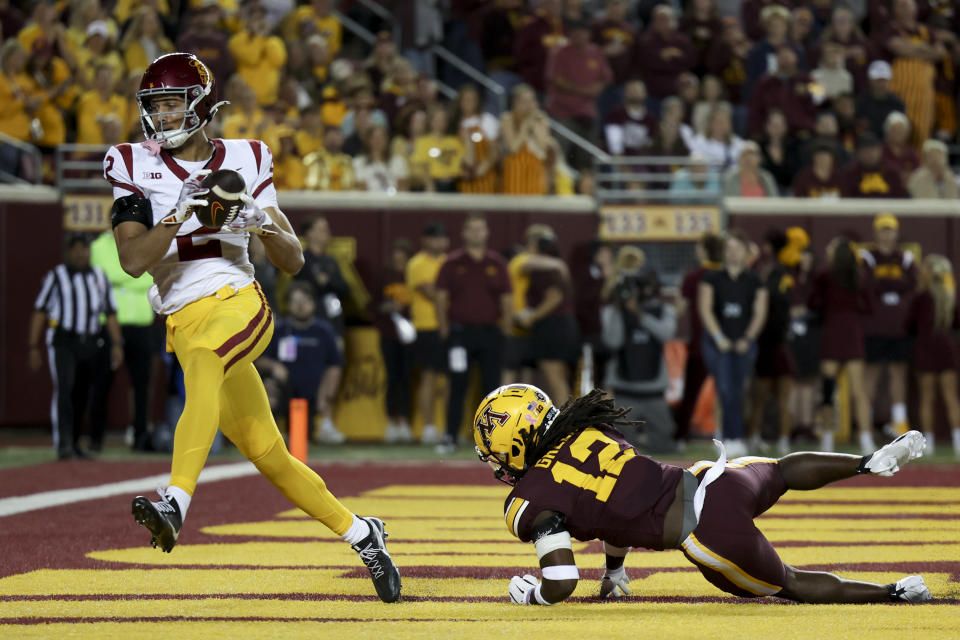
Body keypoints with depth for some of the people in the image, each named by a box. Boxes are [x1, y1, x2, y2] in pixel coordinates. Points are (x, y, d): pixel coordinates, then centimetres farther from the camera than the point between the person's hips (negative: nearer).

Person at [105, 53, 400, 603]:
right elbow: (133, 260, -7)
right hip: (184, 324, 3)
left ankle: (177, 501, -53)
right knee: (267, 455, 5)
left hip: (239, 304, -3)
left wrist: (264, 223, -10)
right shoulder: (136, 170, 7)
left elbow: (294, 262, 10)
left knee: (203, 358, -38)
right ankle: (360, 534, 23)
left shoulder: (244, 161, 7)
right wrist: (179, 215, -19)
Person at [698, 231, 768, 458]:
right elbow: (705, 308, -1)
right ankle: (735, 439, -13)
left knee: (736, 392, 2)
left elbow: (760, 313, 5)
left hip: (744, 344, 1)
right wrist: (719, 337, -10)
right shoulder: (712, 278, 5)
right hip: (718, 343, -1)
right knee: (726, 390, -12)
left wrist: (747, 339, -7)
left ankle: (729, 438, 10)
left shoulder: (753, 281, 8)